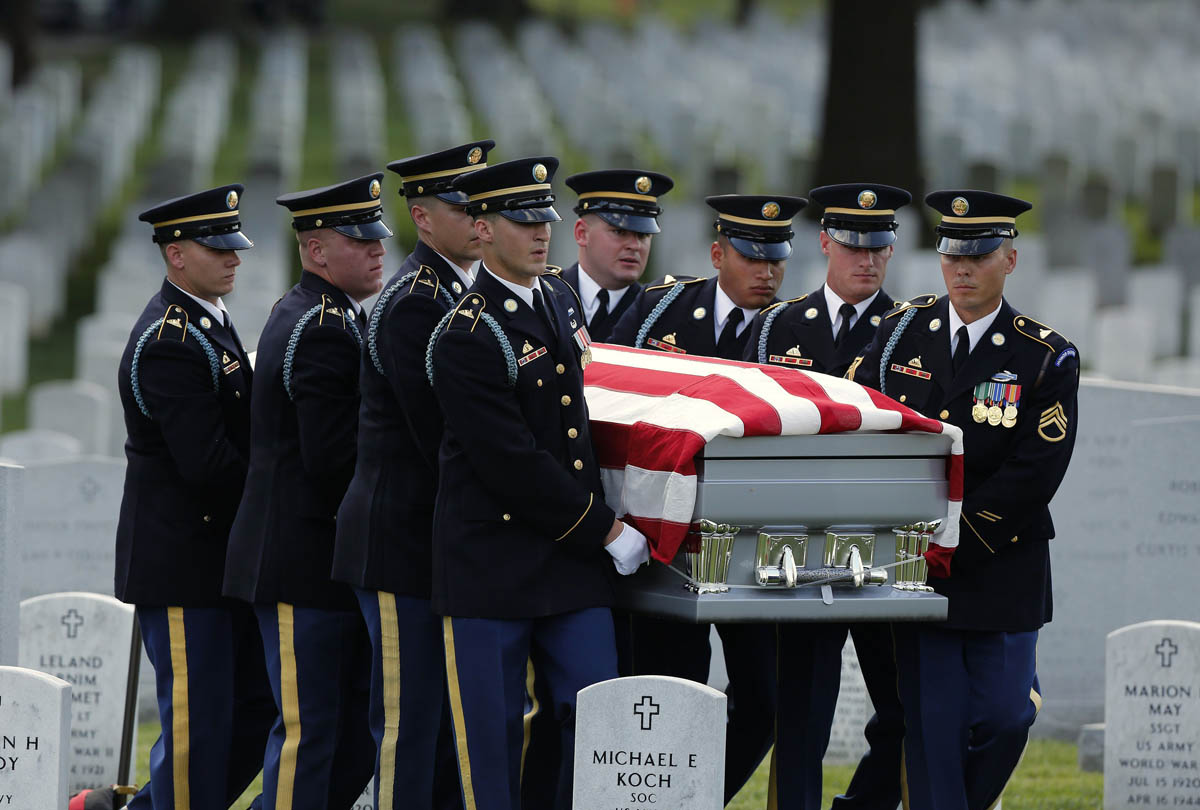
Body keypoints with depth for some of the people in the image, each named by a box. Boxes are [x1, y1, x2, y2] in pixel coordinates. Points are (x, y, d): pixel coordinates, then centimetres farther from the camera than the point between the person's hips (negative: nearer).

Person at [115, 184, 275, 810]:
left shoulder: (207, 324, 14)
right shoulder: (169, 345, -19)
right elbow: (206, 464, -23)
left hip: (222, 558, 10)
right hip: (181, 563, -10)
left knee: (258, 708, 13)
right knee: (197, 720, -3)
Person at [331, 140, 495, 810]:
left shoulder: (480, 290, 14)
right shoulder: (414, 304, -15)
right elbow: (442, 437, -19)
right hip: (408, 545, -9)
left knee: (455, 716, 11)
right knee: (409, 718, -5)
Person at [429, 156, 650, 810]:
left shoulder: (561, 298, 10)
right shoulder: (466, 338, -15)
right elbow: (513, 467, -18)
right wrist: (607, 531, -12)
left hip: (573, 560, 7)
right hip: (493, 560, -7)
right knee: (492, 733, 0)